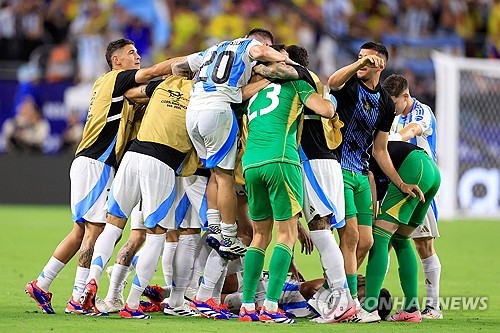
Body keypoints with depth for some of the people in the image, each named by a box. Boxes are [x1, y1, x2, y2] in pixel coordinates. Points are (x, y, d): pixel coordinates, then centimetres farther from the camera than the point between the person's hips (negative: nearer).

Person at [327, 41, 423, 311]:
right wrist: (359, 63, -41)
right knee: (350, 234, -15)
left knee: (365, 242, 3)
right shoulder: (349, 85, -3)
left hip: (361, 175, 7)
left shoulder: (386, 104, 13)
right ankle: (352, 301, -15)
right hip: (338, 167, -7)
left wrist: (401, 183, 12)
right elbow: (332, 82, -30)